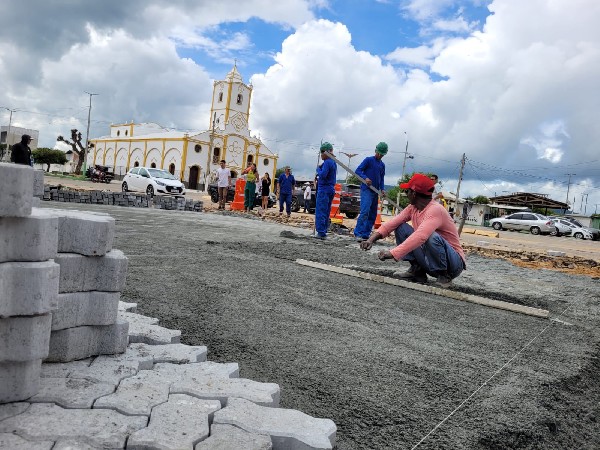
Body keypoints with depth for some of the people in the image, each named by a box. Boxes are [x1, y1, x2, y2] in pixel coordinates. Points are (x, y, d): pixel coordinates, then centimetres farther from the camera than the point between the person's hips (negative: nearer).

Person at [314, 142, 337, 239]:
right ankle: (323, 232, 18)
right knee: (326, 212, 13)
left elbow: (323, 175, -24)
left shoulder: (327, 162, -14)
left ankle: (321, 232, -10)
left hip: (324, 189, -10)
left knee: (320, 212, -8)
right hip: (331, 189, 10)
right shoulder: (333, 162, 16)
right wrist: (320, 168, 3)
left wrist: (318, 168, -7)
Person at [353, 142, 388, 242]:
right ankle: (358, 234, -20)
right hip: (366, 190, -7)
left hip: (375, 192, 7)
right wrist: (365, 178, -25)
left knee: (372, 215, 6)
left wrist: (382, 189, 2)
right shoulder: (368, 160, -2)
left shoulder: (382, 165, 16)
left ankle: (366, 234, 11)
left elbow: (381, 179, 19)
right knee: (365, 211, -20)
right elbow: (358, 170, -7)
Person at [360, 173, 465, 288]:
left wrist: (392, 253, -45)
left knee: (432, 236, -37)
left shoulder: (435, 210, -26)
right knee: (400, 228, -3)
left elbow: (420, 237, -40)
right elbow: (393, 223, -9)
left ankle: (445, 275, -12)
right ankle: (417, 270, 2)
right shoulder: (412, 208, 0)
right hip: (430, 262, 7)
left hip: (454, 263, -7)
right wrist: (372, 239, -24)